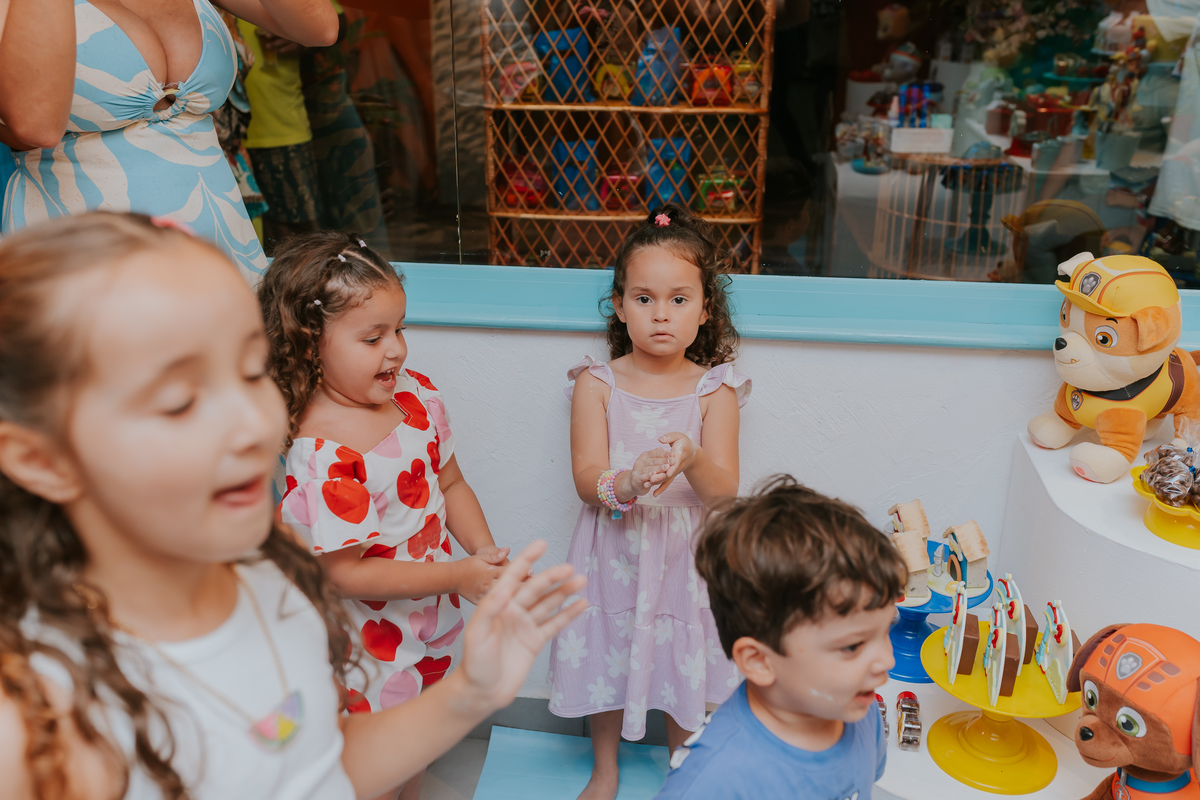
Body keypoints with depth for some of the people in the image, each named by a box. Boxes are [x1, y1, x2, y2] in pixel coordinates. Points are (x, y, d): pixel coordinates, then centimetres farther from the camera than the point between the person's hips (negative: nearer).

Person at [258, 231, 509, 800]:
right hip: (369, 639, -7)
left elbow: (449, 483, 4)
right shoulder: (322, 452, -30)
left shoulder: (416, 395, -7)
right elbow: (344, 573, -26)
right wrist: (457, 575, -26)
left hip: (429, 620, 7)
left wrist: (484, 549, -12)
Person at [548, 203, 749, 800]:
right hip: (613, 553, 1)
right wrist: (629, 483, -36)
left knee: (684, 668, 14)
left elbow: (724, 490, -13)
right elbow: (587, 480, -14)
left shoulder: (714, 390, -7)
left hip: (685, 556, 0)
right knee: (607, 660, 17)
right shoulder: (597, 384, -7)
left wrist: (691, 460, -35)